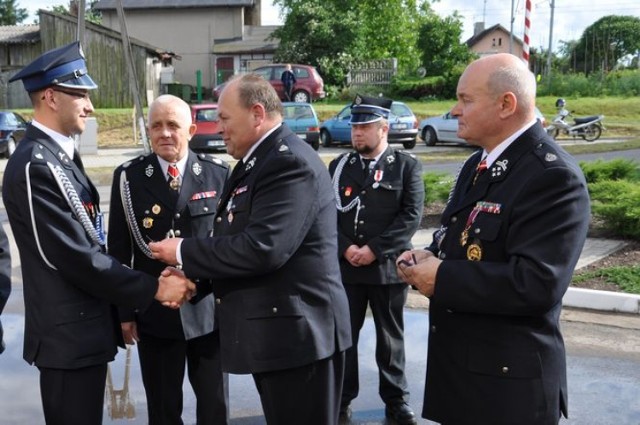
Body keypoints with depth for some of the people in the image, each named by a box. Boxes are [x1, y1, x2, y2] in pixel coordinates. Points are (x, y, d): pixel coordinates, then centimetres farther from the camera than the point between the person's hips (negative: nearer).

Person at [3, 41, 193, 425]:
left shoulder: (59, 155, 12)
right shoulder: (35, 164, -20)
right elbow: (75, 257, -23)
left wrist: (148, 282, 2)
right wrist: (153, 289, -16)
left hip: (84, 327, 10)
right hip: (69, 335, -10)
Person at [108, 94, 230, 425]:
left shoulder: (218, 173, -1)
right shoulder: (128, 177, -2)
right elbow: (119, 249, 0)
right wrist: (124, 310, -1)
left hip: (208, 307, 0)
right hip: (154, 310, 0)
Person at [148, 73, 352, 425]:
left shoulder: (290, 162, -19)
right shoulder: (257, 161, 13)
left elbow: (262, 248, -28)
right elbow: (237, 239, 16)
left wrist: (183, 252, -18)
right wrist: (189, 270, 2)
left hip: (297, 330, -10)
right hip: (273, 330, 10)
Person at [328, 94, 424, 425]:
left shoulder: (406, 166, 0)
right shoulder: (339, 166, 8)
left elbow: (412, 215, -9)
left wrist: (375, 249, -15)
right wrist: (345, 248, -11)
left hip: (388, 266, -2)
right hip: (344, 267, 2)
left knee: (391, 338, 10)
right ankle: (341, 397, 24)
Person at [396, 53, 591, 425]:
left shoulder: (553, 175, -21)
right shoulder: (479, 163, 10)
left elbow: (537, 283, -29)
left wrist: (442, 278, -21)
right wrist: (430, 257, -3)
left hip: (508, 377, -8)